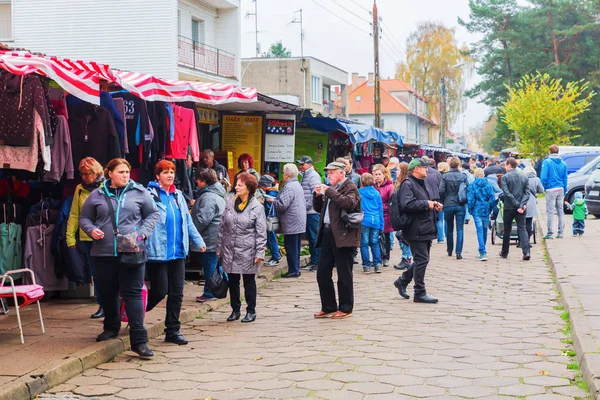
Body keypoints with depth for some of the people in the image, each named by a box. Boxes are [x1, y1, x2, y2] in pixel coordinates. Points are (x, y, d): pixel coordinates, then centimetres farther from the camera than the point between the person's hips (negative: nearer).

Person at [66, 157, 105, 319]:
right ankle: (103, 306, 18)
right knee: (96, 274, 10)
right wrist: (70, 237, 3)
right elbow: (74, 215, 8)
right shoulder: (80, 189, 8)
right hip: (86, 239, 4)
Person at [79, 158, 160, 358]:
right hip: (104, 252, 2)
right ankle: (111, 327, 36)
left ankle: (139, 339, -9)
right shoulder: (97, 195, 7)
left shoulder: (139, 192, 3)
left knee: (133, 293, -7)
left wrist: (144, 231, -5)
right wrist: (91, 230, -6)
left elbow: (153, 213, 10)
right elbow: (84, 218, 15)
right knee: (107, 293, 13)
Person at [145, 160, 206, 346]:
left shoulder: (177, 195, 13)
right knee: (160, 291, -2)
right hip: (157, 253, -6)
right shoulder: (150, 195, -8)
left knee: (176, 294, 7)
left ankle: (173, 330, 16)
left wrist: (199, 241, 19)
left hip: (178, 253, 6)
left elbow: (188, 221, 20)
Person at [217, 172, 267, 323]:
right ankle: (235, 310, 23)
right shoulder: (229, 202, 4)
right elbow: (222, 226, 8)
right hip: (230, 250, 4)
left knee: (249, 281, 6)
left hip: (247, 251, -4)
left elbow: (261, 232, -7)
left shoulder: (257, 207, -7)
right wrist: (219, 248, 7)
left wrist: (259, 253, -12)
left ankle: (251, 311, 17)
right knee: (233, 281, 11)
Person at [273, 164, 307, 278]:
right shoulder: (297, 185, 14)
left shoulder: (289, 187, -19)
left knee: (291, 248, -3)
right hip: (300, 223, 10)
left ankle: (293, 270, 0)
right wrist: (276, 199, 17)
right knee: (296, 247, 15)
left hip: (291, 224, -10)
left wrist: (272, 200, -7)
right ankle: (296, 268, 22)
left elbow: (282, 205, -24)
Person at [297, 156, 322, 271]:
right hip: (307, 212, 10)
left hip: (313, 212, -10)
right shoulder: (304, 176, 18)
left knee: (315, 237, -6)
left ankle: (318, 262, -2)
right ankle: (313, 261, 20)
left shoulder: (313, 176, -11)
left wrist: (307, 205, -16)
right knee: (310, 237, 13)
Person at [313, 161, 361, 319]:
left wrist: (329, 192, -20)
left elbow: (349, 204, -25)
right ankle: (328, 307, 19)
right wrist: (318, 195, 5)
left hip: (342, 236, -8)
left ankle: (345, 308, 8)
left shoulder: (350, 188, -5)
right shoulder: (331, 189, 19)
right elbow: (318, 208, 24)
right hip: (327, 234, 8)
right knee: (322, 274, 9)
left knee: (344, 275, -1)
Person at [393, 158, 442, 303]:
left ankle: (402, 281, 29)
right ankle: (420, 293, 2)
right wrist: (426, 204, -19)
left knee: (421, 260, 15)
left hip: (426, 229, 10)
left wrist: (435, 205, 11)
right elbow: (407, 204, -26)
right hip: (416, 230, -10)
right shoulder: (407, 184, -12)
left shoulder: (421, 183, 20)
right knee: (422, 260, -6)